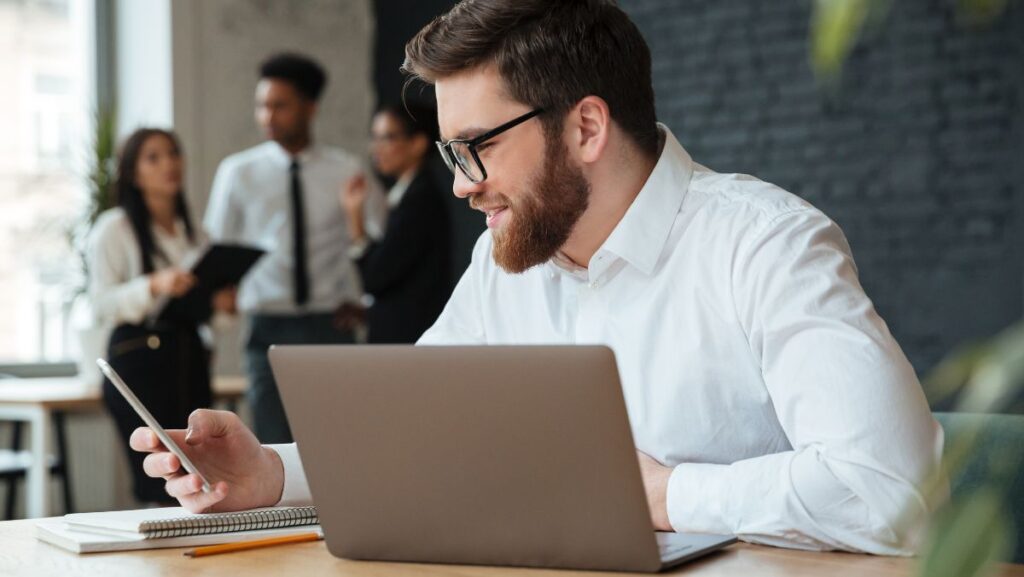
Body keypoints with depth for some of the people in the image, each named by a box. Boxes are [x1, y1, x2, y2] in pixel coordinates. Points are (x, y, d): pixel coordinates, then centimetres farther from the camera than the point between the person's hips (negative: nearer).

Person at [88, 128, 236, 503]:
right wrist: (154, 286, -23)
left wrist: (219, 301, 4)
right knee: (158, 485, -13)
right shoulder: (114, 228, 0)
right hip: (139, 358, -6)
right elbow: (102, 304, -8)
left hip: (190, 356, 6)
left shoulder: (192, 232, 18)